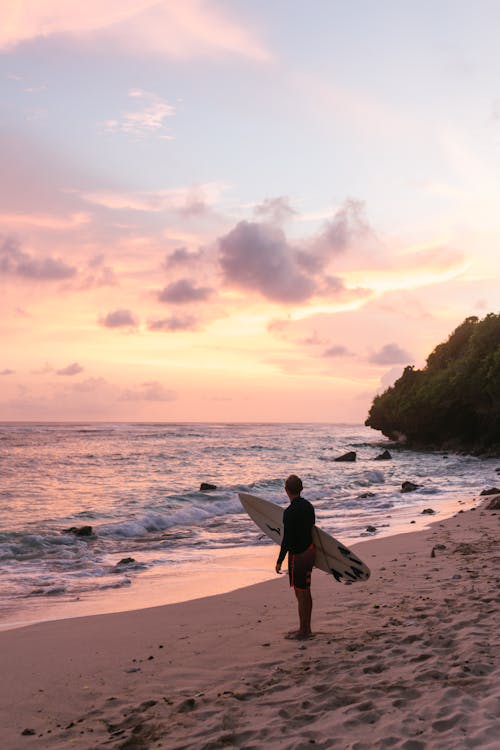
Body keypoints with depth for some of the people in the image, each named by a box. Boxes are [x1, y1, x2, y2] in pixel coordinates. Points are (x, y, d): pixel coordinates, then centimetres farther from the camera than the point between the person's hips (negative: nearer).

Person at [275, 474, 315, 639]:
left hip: (298, 556, -9)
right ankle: (306, 628, 27)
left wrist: (279, 561, -13)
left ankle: (303, 631, 10)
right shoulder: (308, 506, 4)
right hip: (309, 551, 9)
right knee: (306, 593, 17)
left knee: (301, 594, 1)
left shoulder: (290, 512, -22)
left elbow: (287, 539, -21)